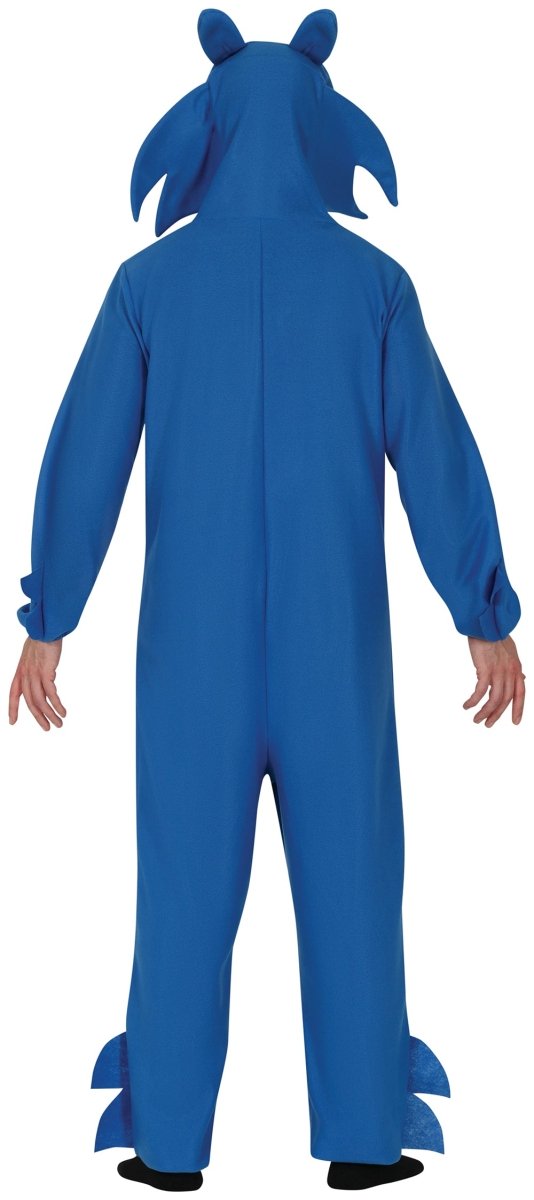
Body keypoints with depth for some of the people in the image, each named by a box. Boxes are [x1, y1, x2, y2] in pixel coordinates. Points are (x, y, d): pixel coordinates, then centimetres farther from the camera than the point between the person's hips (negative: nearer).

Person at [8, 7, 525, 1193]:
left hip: (196, 627, 0)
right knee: (350, 871, 8)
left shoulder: (149, 279, -1)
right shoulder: (375, 280, -1)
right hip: (335, 628, 0)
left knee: (187, 875, 7)